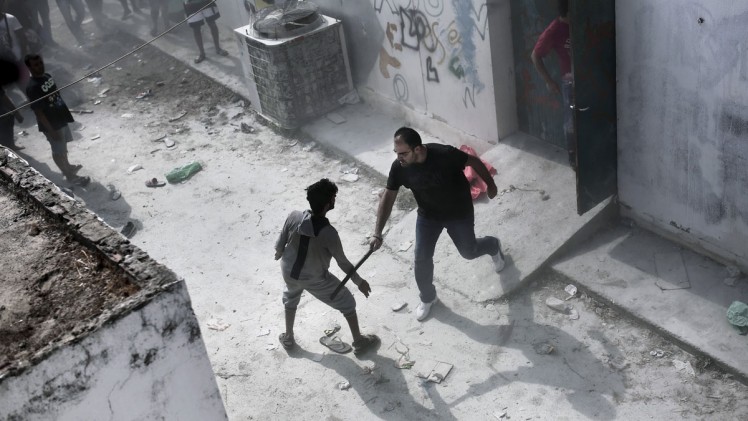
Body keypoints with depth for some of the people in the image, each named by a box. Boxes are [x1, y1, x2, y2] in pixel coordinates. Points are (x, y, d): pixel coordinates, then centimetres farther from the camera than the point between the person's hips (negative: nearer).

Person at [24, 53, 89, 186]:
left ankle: (67, 166, 48)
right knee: (58, 151, 10)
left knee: (64, 145, 27)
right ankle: (70, 175, 24)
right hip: (51, 125, -8)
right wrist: (51, 130, -21)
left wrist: (66, 113, 18)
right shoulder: (32, 88, -27)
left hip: (61, 119, 8)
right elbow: (38, 112, -24)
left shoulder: (47, 76, -1)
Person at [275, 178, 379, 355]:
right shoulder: (329, 233, -33)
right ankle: (359, 342, 33)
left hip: (289, 272, 4)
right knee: (347, 302, 19)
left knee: (291, 297, 36)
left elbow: (280, 244, -8)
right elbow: (343, 263, -19)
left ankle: (288, 338, 50)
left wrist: (279, 254, 17)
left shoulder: (294, 217, -24)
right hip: (314, 279, -4)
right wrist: (359, 282, -3)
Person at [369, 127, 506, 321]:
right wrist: (377, 233, -21)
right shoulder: (399, 167, -24)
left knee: (468, 252, 16)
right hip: (428, 215, 3)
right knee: (422, 259, 1)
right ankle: (427, 298, 30)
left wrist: (490, 185, -2)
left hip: (459, 212, -3)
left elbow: (474, 161, -18)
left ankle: (493, 246, 53)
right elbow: (387, 198, -15)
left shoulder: (444, 154, -36)